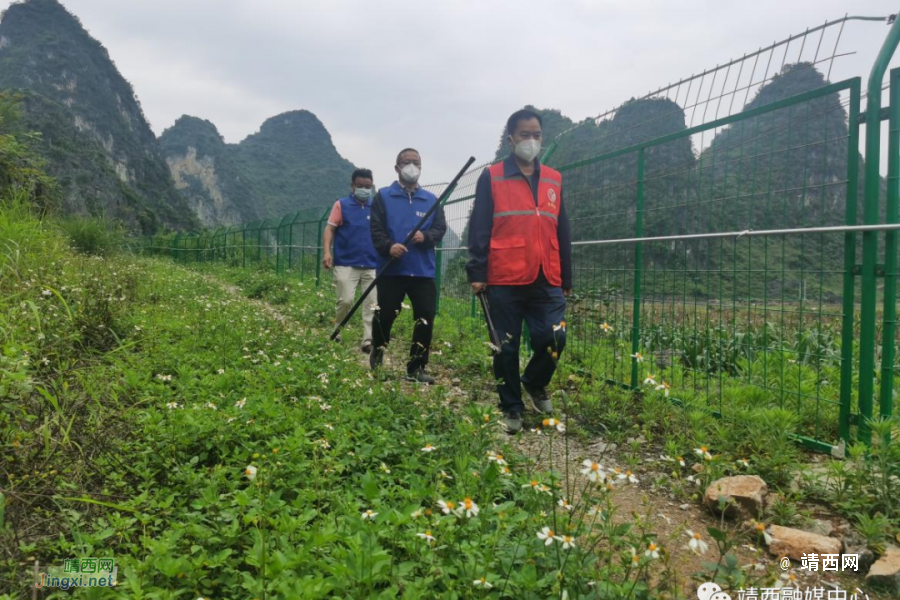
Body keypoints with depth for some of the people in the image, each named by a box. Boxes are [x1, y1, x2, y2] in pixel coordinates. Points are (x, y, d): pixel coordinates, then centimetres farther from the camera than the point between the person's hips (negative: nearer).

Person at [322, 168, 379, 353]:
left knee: (372, 304, -2)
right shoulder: (341, 205, 3)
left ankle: (368, 341, 2)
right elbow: (330, 229, -1)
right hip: (346, 264, -3)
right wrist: (327, 252, -15)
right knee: (346, 300, -8)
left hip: (372, 265, 3)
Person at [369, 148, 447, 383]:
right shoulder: (383, 196, 6)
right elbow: (376, 229, -2)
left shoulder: (431, 199, 13)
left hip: (423, 271, 2)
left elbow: (441, 228, 5)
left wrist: (425, 236, -16)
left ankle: (416, 367, 10)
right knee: (384, 316, 2)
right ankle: (377, 355, 29)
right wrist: (389, 246, -21)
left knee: (426, 319, -3)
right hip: (391, 270, -2)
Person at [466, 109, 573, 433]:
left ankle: (534, 382, 25)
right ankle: (511, 408, 21)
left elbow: (562, 233, 17)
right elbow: (479, 229, -1)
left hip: (547, 282, 3)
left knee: (554, 339, -5)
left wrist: (566, 278, 16)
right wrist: (477, 272, -9)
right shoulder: (491, 178, 3)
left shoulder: (554, 180, 15)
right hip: (504, 281, -3)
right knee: (507, 348, 4)